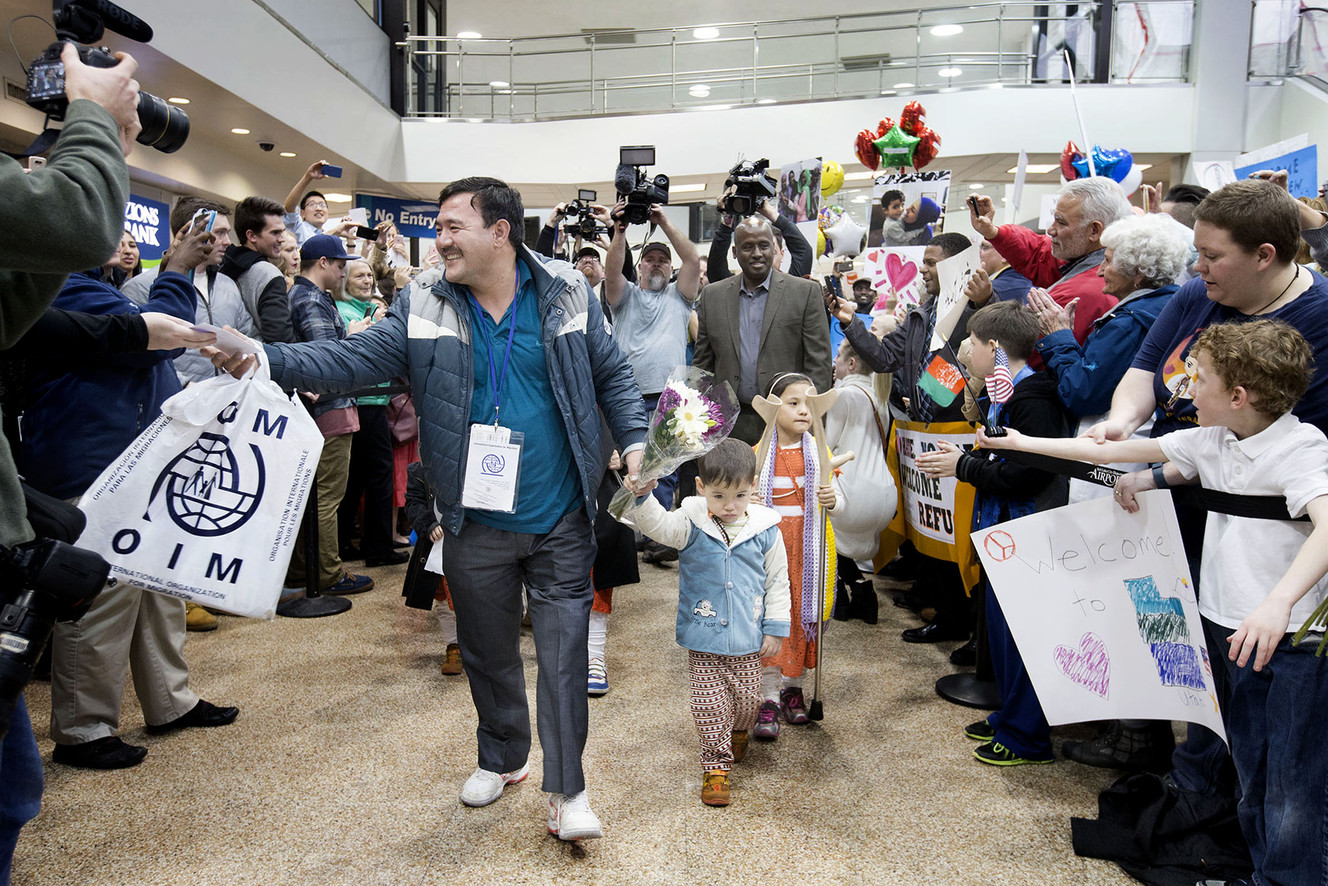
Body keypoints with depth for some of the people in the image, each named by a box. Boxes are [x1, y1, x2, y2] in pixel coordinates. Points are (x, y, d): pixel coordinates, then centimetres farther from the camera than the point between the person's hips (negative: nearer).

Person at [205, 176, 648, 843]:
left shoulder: (566, 294, -2)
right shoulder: (424, 307, -1)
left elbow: (612, 375, 7)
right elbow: (353, 359, -10)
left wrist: (632, 440, -4)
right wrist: (266, 359, -24)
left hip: (560, 520, -1)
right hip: (475, 522, 2)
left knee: (563, 650, 2)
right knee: (486, 649, 17)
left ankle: (567, 787, 17)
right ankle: (501, 757, 41)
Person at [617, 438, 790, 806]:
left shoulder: (766, 530, -6)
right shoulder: (691, 525, -9)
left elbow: (777, 582, 2)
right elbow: (655, 523, -24)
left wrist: (775, 628, 2)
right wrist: (640, 495, -44)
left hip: (748, 641, 2)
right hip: (703, 641, -1)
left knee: (747, 700, 16)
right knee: (709, 705, 2)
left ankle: (739, 734, 49)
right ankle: (716, 765, 19)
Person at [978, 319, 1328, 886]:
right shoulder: (1212, 439, 5)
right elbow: (1118, 451, 8)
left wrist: (1278, 603, -46)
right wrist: (1019, 442, 10)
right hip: (1231, 626, 7)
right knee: (1249, 769, 17)